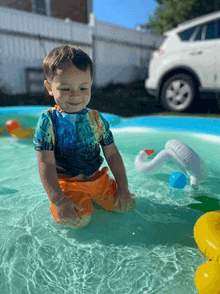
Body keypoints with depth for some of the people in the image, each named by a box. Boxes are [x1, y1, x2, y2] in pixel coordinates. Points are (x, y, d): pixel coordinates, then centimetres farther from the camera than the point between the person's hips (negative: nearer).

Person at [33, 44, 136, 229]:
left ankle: (92, 198, 22)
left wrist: (123, 187, 0)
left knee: (127, 205, -1)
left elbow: (112, 154, 3)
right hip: (66, 183, -3)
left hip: (97, 178, 4)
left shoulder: (97, 119, -1)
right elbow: (46, 165, -15)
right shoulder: (48, 121, -12)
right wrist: (59, 201, -22)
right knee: (78, 220, -24)